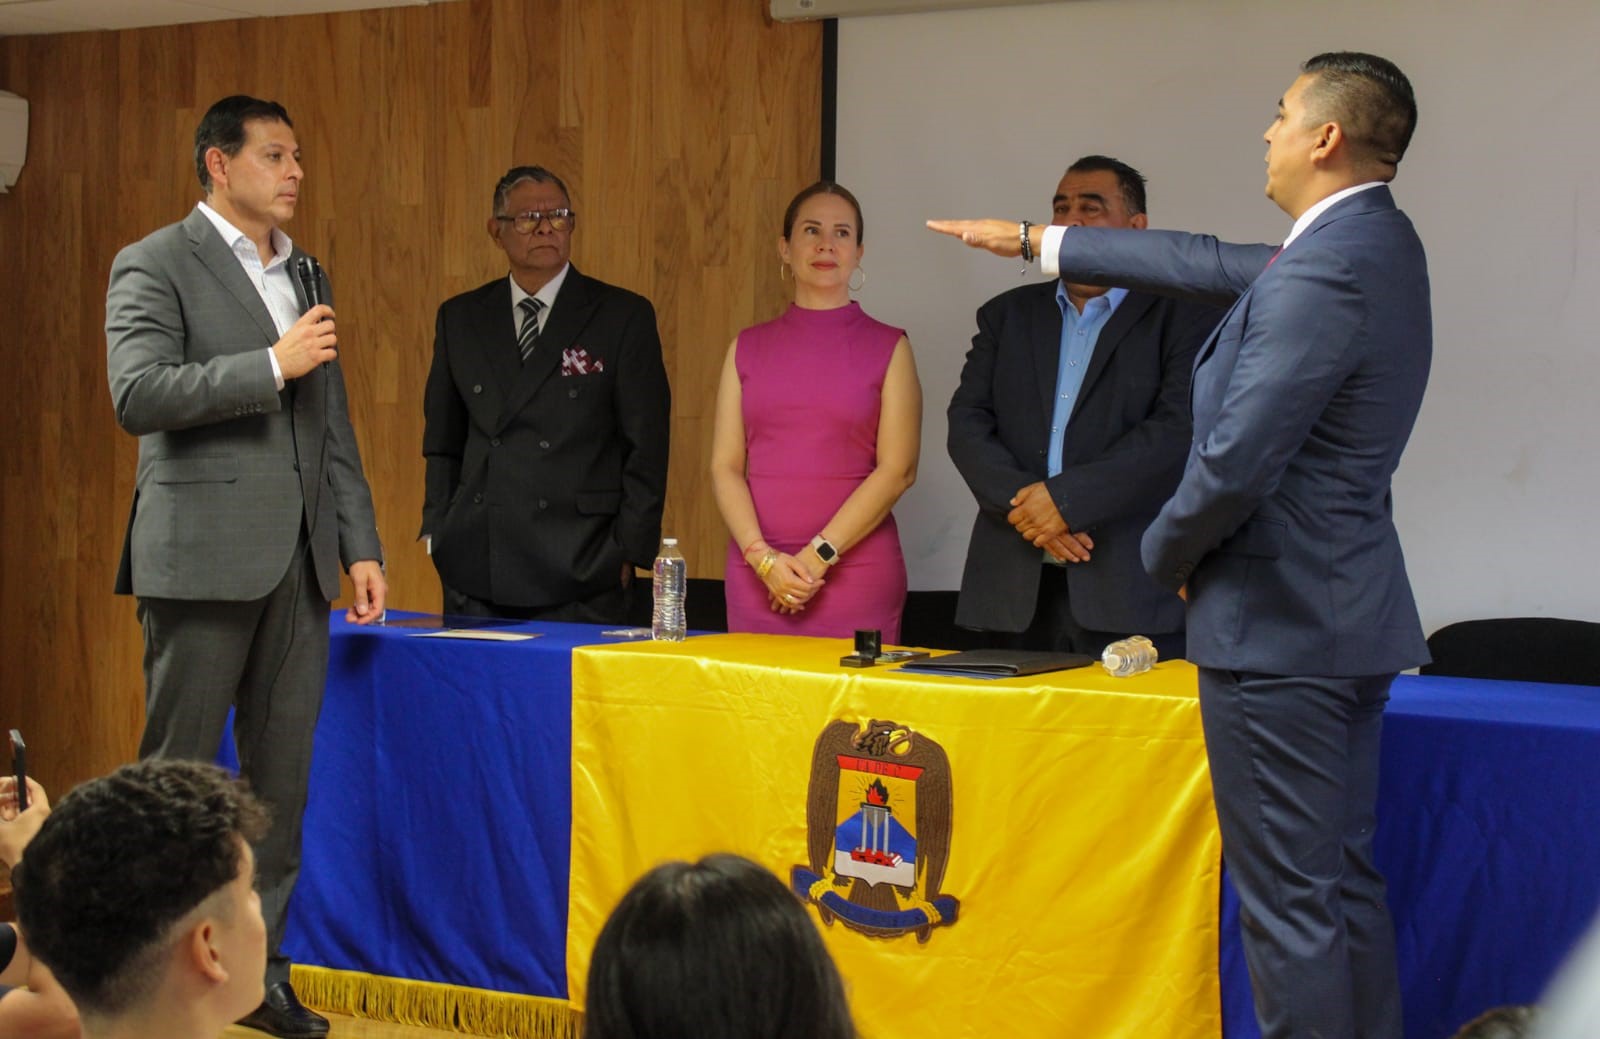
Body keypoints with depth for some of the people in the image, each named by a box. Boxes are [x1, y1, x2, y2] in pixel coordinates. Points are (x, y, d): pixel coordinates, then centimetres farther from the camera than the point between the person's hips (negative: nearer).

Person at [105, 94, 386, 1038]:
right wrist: (272, 363, -16)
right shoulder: (155, 265, -2)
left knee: (282, 777, 7)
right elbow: (138, 394, -16)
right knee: (178, 774, -1)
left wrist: (361, 543, 14)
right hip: (203, 558, -6)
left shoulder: (305, 276, 18)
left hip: (300, 561, 6)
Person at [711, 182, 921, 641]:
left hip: (855, 569, -2)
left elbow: (898, 470, -4)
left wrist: (818, 557, -12)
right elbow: (725, 467, 5)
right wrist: (764, 557, -10)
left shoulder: (888, 348, 4)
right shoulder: (748, 348, 11)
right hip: (756, 574, 2)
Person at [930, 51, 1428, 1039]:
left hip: (1278, 624, -10)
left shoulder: (1323, 273, -21)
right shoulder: (1373, 243, 10)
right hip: (1351, 620, 10)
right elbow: (1213, 264, 20)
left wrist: (1167, 552, -3)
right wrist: (1034, 241, 26)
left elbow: (1233, 464, -24)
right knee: (1345, 883, 16)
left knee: (1288, 895, -4)